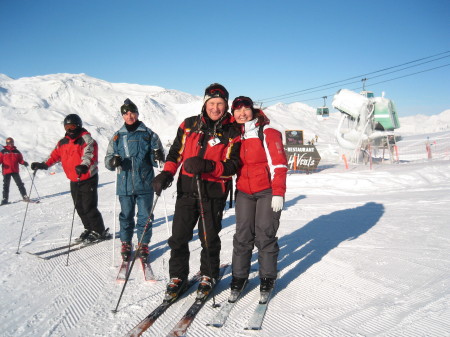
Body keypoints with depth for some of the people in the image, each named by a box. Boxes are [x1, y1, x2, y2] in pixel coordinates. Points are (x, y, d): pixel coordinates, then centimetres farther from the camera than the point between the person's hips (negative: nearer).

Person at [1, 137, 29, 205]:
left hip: (15, 171, 1)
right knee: (6, 185, 3)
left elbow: (20, 160, 10)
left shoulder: (17, 152, 11)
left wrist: (24, 163, -10)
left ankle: (25, 196, -3)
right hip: (6, 171, 0)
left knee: (20, 184, -6)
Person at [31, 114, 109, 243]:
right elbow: (55, 155, 17)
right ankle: (89, 229, 28)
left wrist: (84, 166, -50)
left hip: (88, 179, -8)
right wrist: (44, 165, 2)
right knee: (79, 207, 13)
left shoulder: (86, 139, -15)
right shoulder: (63, 142, 8)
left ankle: (100, 232, 5)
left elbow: (88, 154, -31)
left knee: (89, 207, -8)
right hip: (74, 181, 8)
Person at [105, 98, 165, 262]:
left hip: (145, 184, -1)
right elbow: (108, 159, 8)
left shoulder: (149, 134, 4)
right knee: (126, 216, 10)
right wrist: (113, 161, -14)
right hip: (125, 185, 1)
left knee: (145, 216, 5)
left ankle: (143, 244, 20)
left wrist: (158, 155, -19)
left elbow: (157, 160, 5)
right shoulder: (117, 137, 8)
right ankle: (126, 244, 25)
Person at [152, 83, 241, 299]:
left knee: (209, 237, 9)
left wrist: (208, 166, -25)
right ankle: (177, 277, 22)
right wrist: (166, 173, -4)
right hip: (187, 189, 3)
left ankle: (208, 276, 30)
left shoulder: (231, 133, -2)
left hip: (213, 193, -2)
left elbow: (231, 166, -8)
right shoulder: (189, 125, 6)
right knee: (179, 236, 5)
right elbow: (176, 152, 11)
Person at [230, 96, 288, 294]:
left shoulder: (267, 133, -6)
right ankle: (239, 275, 17)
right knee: (242, 235, 4)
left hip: (267, 192, -4)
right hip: (244, 192, 4)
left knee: (265, 235, 0)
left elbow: (279, 164, -9)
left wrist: (278, 193, -14)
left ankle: (267, 277, 15)